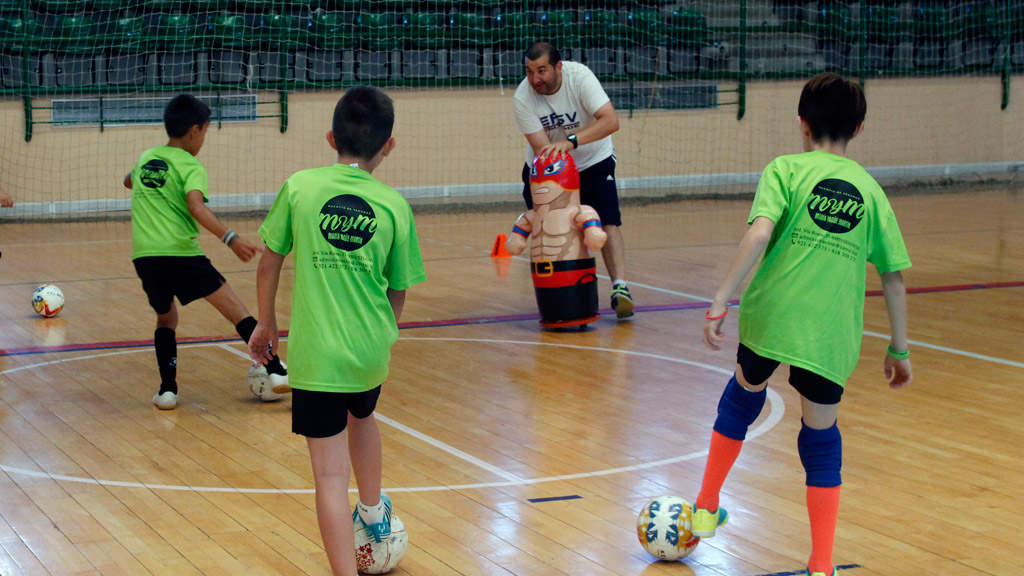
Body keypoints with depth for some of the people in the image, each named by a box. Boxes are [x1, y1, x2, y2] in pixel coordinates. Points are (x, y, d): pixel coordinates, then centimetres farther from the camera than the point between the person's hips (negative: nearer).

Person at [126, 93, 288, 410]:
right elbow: (196, 206, -20)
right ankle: (276, 371, -10)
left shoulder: (146, 158, 17)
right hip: (180, 252, -6)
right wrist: (230, 238, -26)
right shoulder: (191, 167, -2)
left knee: (166, 318, 25)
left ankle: (167, 389, 13)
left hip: (144, 254, 6)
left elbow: (129, 181, 41)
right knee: (235, 309, -1)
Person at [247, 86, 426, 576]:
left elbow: (269, 262, 3)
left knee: (330, 474, -2)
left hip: (316, 354, -3)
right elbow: (398, 290, 5)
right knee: (362, 416, 34)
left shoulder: (299, 187, -5)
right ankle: (374, 514, 55)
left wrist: (266, 322, 18)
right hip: (372, 351, 3)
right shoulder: (394, 205, -2)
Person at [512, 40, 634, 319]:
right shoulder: (522, 97, -23)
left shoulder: (579, 76, -27)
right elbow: (542, 148, -25)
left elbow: (611, 120, -38)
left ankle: (619, 287, -18)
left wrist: (570, 141, -51)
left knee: (607, 222, -16)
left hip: (593, 160, -2)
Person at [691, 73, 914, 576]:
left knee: (743, 394, 28)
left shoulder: (786, 170, 2)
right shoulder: (870, 190, 10)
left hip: (771, 316, -1)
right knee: (822, 440, 15)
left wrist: (720, 302, -15)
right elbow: (894, 279, 11)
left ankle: (706, 509, 37)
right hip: (832, 337, 1)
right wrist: (899, 350, 20)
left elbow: (759, 234, -15)